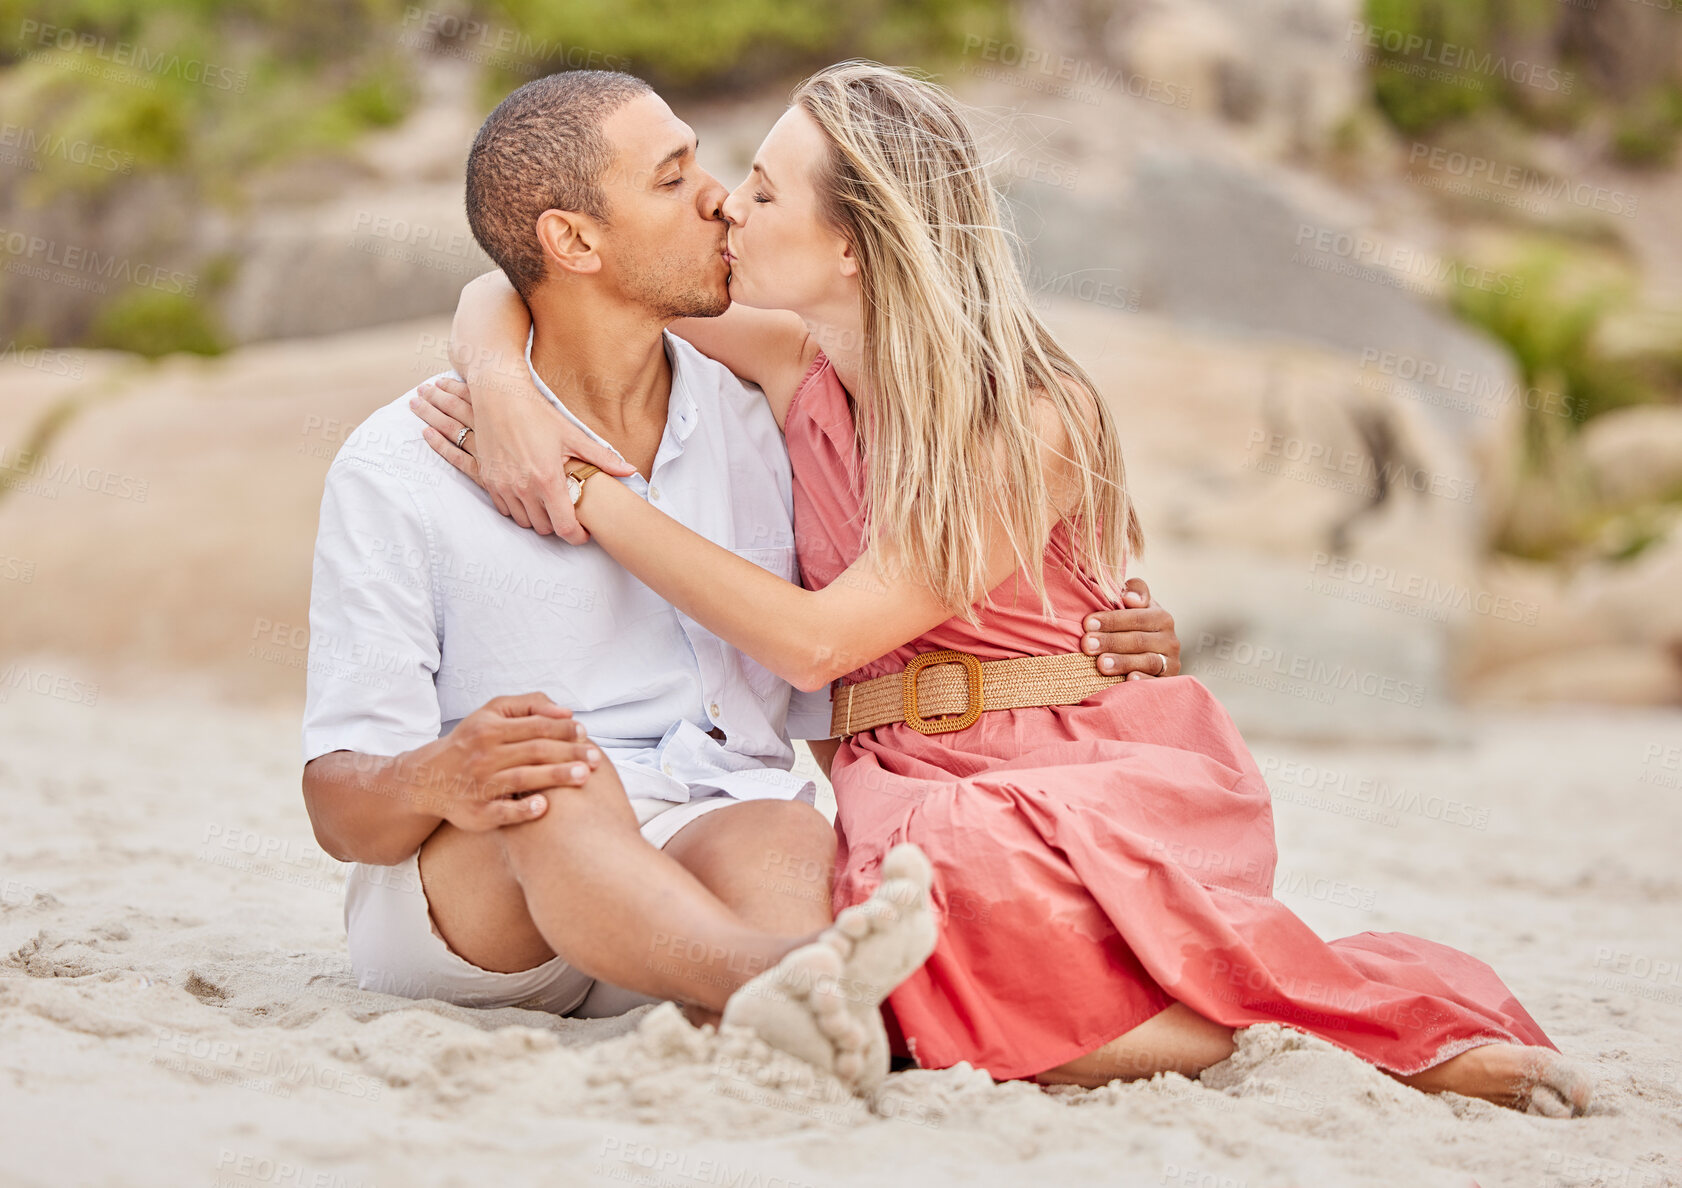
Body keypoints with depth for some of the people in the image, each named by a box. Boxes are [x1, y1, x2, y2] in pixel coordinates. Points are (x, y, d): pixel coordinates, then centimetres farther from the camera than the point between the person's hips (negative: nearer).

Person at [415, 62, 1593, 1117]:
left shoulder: (1034, 418, -12)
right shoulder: (791, 362, 4)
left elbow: (817, 638, -16)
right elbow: (509, 294, 13)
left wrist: (588, 493, -15)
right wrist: (505, 391, -12)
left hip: (1108, 771, -4)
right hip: (909, 780, 4)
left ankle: (1375, 1011, -21)